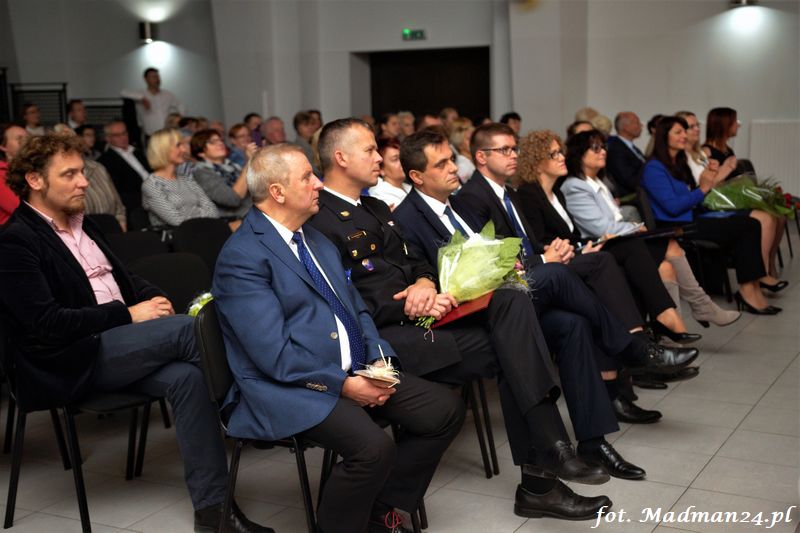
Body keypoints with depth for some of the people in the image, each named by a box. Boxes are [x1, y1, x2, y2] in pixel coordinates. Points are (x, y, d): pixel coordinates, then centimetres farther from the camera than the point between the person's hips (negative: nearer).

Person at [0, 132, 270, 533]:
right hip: (71, 363, -7)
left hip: (117, 347, 7)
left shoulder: (82, 225, 19)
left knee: (186, 376, -23)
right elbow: (46, 323, -17)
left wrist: (151, 297, 1)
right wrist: (127, 315, -17)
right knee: (188, 328, -26)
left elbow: (123, 277, 25)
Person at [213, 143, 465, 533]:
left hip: (356, 369, 9)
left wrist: (379, 359, -1)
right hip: (291, 386, -9)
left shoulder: (316, 239, 15)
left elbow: (356, 308, 17)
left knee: (446, 411, -3)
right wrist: (343, 384, -19)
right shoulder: (242, 256, -14)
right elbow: (275, 354, -20)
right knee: (375, 448, -31)